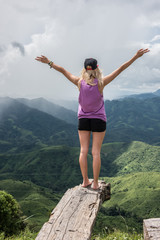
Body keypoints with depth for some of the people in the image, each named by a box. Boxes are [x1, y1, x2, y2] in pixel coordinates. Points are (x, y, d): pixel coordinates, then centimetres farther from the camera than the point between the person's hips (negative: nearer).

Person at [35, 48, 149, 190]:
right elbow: (121, 69, -12)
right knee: (96, 152, 2)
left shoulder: (80, 82, -8)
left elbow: (63, 70, 1)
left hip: (83, 120, 2)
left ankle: (85, 181, 12)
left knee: (83, 151, 7)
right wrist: (136, 57, -9)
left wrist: (48, 62, 12)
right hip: (98, 120, -2)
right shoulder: (101, 83, -13)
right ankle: (95, 183, 7)